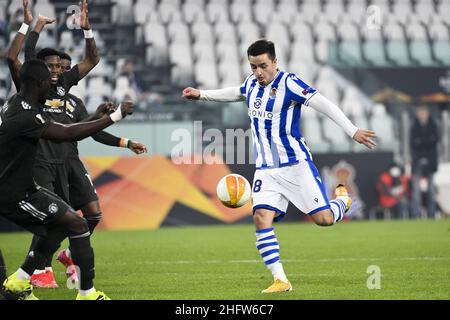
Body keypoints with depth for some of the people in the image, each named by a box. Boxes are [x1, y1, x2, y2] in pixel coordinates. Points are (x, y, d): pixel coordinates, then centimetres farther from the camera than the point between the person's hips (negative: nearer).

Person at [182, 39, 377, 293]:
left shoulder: (289, 83, -14)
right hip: (265, 168, 6)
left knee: (323, 218, -11)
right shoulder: (252, 83, 8)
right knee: (262, 217, -14)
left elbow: (325, 105, -21)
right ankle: (280, 280, -10)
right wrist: (201, 94, 35)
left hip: (295, 164, -6)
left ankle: (343, 199, 26)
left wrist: (353, 131, -30)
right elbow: (237, 93, 33)